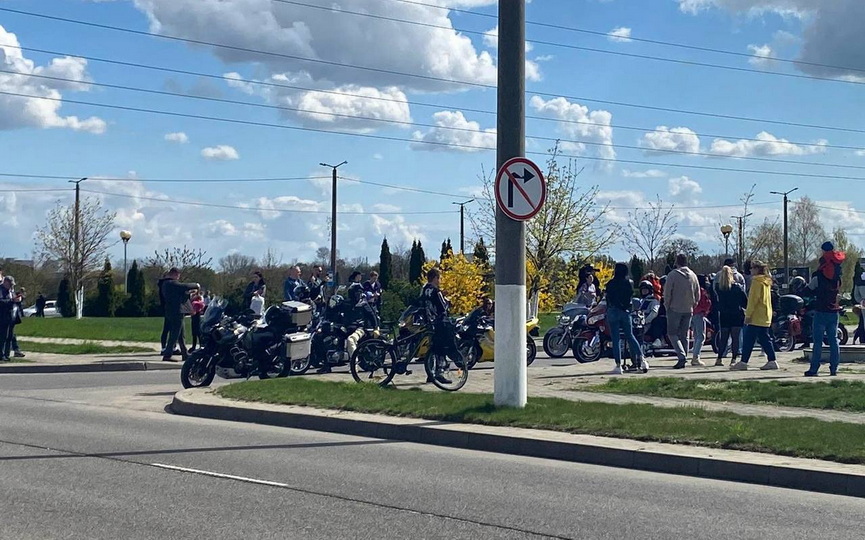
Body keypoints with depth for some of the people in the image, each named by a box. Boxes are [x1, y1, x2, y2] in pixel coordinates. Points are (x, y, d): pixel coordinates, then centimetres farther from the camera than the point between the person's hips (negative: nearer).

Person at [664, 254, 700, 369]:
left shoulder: (673, 274, -10)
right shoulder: (693, 275, 6)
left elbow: (667, 292, -9)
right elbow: (698, 294, 10)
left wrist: (667, 305, 2)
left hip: (675, 309, -5)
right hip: (688, 310, 5)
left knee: (672, 333, 1)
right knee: (684, 335, 12)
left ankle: (682, 356, -18)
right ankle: (683, 360, 11)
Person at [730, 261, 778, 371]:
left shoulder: (757, 281, -12)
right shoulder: (766, 281, 17)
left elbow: (753, 299, -17)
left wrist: (748, 314, -16)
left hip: (756, 317, -9)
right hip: (765, 317, 9)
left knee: (749, 339, -7)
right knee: (765, 339, 11)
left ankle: (743, 362, -7)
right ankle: (772, 361, 9)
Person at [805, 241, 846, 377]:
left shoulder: (818, 277, -10)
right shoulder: (838, 277, 2)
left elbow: (808, 290, 1)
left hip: (821, 311, -4)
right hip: (834, 311, 4)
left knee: (818, 341, -3)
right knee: (833, 340, 7)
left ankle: (814, 369, -5)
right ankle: (834, 369, 7)